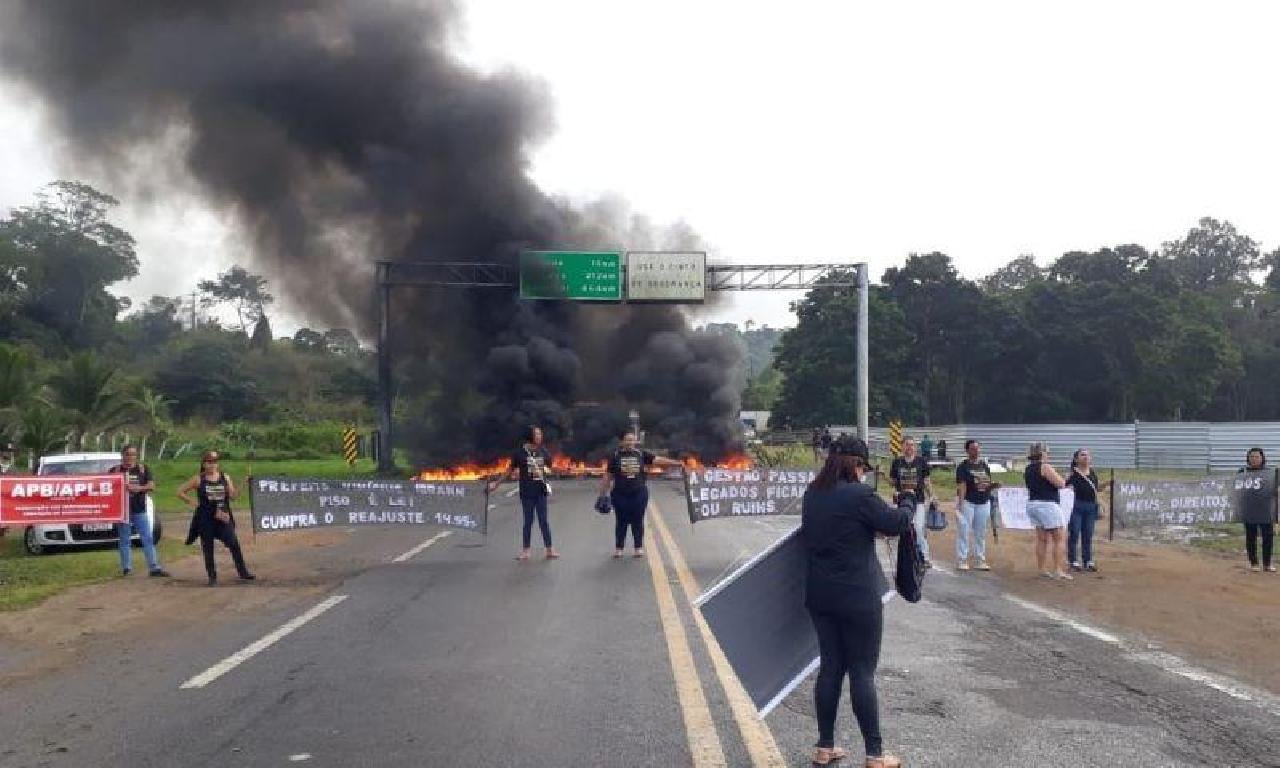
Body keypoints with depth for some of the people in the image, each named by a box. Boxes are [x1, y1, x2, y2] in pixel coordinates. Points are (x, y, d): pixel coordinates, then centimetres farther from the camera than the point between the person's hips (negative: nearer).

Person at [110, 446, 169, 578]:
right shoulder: (115, 470, 6)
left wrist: (138, 488, -16)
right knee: (125, 540, 5)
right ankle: (126, 567, 13)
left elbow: (151, 485, -1)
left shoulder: (143, 468, 8)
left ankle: (154, 568, -1)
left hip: (140, 510, 1)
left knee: (148, 539, -1)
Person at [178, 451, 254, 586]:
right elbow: (180, 491, 4)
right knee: (208, 548, 4)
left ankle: (243, 572, 3)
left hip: (223, 517, 1)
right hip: (205, 519, -1)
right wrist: (192, 502, -3)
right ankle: (212, 577, 15)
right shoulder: (199, 480, 0)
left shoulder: (225, 477, 5)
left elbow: (232, 496, 2)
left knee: (234, 544, -6)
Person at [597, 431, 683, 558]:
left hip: (639, 494, 1)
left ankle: (639, 547, 17)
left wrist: (678, 463, -9)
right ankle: (618, 548, 17)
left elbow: (659, 460, -2)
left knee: (638, 521, 7)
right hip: (620, 495, -1)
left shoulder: (641, 454, 3)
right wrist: (603, 494, 2)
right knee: (621, 522, 7)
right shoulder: (616, 456, 0)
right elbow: (608, 476, 3)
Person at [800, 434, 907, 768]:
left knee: (830, 667, 14)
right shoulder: (859, 495, -17)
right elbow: (893, 524, -8)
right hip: (858, 598, -6)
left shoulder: (811, 494, 4)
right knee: (862, 672, 2)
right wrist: (906, 511, 16)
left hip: (819, 595, 6)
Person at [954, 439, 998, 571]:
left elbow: (987, 485, 18)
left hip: (983, 502, 6)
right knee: (963, 532, -4)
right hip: (967, 502, -6)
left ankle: (981, 560, 19)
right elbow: (961, 486, -16)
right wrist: (960, 503, -25)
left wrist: (994, 486, -4)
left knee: (981, 533, 11)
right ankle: (962, 560, 1)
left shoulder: (985, 466, 12)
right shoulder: (963, 466, -7)